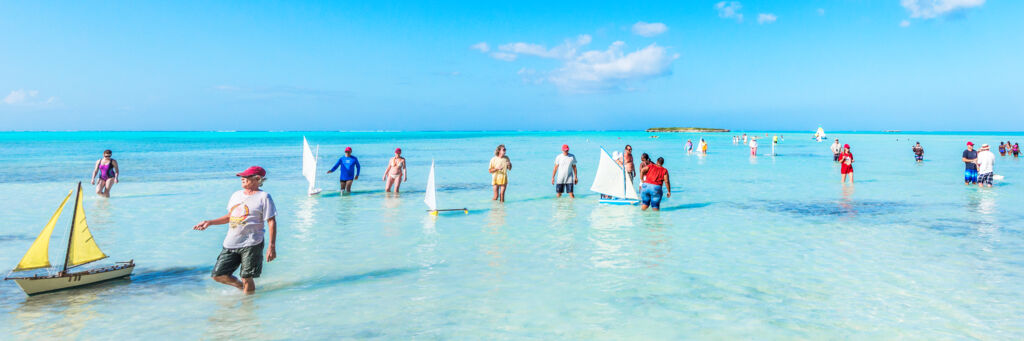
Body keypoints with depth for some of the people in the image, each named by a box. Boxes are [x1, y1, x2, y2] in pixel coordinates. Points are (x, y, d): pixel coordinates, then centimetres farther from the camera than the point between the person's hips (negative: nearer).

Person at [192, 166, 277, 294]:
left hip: (251, 245, -7)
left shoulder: (263, 197, -5)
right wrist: (209, 222, 17)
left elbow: (271, 222, -8)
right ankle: (240, 286, 31)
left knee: (247, 279, -3)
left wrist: (271, 246, -14)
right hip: (230, 244, 7)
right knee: (218, 275, 6)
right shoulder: (236, 195, 16)